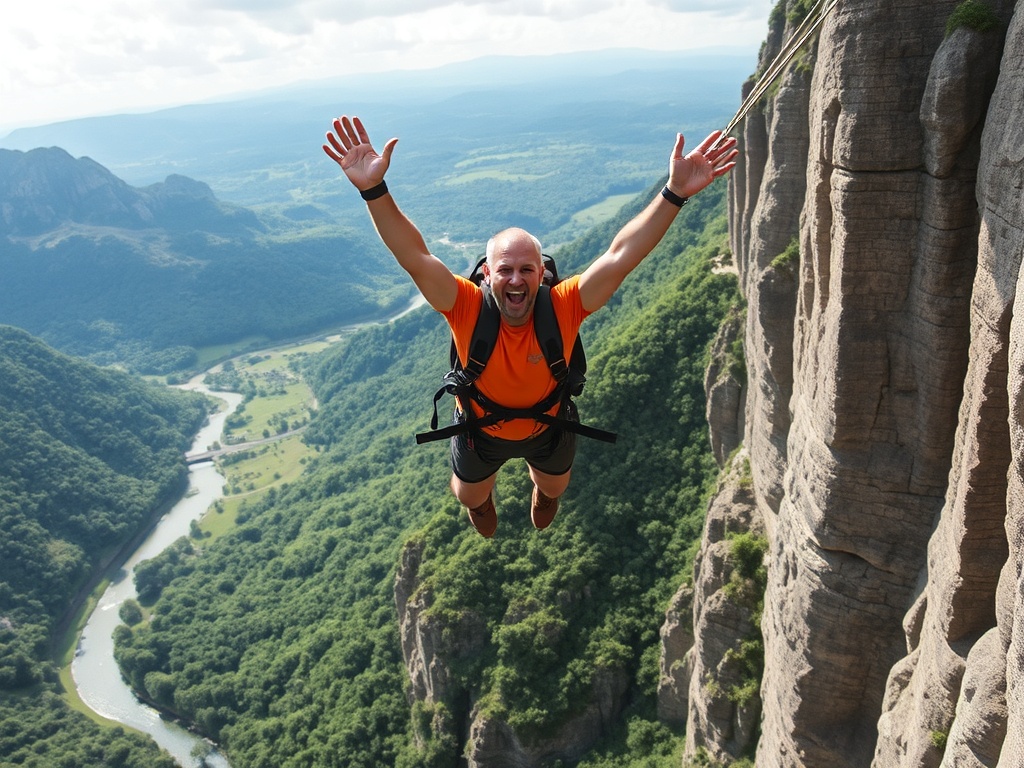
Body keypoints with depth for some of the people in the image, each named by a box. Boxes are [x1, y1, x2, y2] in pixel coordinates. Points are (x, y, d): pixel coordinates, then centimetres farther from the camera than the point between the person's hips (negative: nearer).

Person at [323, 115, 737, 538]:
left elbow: (621, 256, -42)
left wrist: (675, 192, -51)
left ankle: (543, 491, 73)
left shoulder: (564, 307, -35)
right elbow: (415, 258, -46)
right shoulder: (466, 307, -36)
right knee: (468, 498, 29)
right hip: (480, 428, -1)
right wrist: (373, 189, -59)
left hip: (548, 424, 1)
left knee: (555, 488, 34)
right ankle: (482, 494, 68)